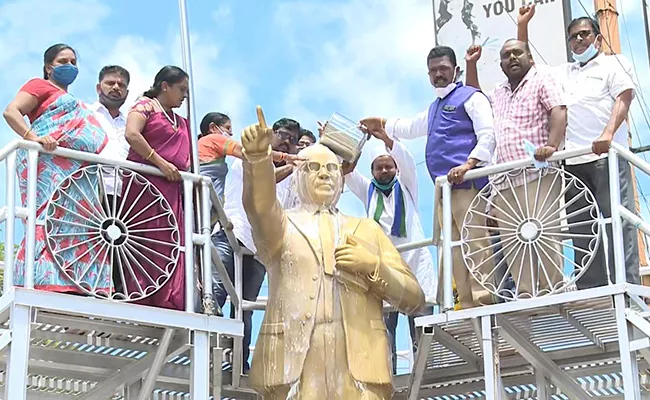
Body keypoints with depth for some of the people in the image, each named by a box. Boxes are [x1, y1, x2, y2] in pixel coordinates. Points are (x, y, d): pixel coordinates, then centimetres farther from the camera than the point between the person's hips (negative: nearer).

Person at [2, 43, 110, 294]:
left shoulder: (71, 101, 35)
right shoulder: (41, 86, 11)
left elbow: (91, 139, 34)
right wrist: (33, 138, -20)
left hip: (76, 174, 8)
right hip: (49, 164, -8)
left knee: (77, 226, -4)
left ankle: (74, 288, -11)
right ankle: (42, 283, -29)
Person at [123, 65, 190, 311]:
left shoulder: (181, 122, 26)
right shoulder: (146, 106, 4)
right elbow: (132, 134, -14)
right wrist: (161, 163, -16)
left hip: (172, 190, 7)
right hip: (145, 185, -7)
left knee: (171, 252, -2)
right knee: (147, 248, -14)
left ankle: (169, 305, -6)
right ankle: (140, 302, -16)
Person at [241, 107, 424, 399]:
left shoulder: (368, 229, 24)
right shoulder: (281, 225, 18)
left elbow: (414, 300, 17)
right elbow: (260, 206, -8)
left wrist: (374, 266, -1)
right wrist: (258, 156, -28)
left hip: (361, 364, 2)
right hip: (293, 362, -1)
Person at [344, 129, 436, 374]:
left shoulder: (406, 186, 15)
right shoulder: (367, 190, 21)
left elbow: (407, 160, -4)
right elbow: (346, 171, 8)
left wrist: (384, 137, -22)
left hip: (414, 259, -2)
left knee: (421, 323, -11)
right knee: (383, 326, -5)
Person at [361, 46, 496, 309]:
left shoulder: (470, 97, 3)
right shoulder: (435, 107, 30)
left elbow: (487, 136, -10)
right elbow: (410, 127, 48)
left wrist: (468, 164, -22)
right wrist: (383, 124, 43)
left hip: (467, 182, -9)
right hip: (444, 186, 9)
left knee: (474, 242, -17)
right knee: (454, 248, 3)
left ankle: (484, 302, -21)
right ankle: (467, 307, 3)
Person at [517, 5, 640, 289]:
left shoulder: (612, 63, 10)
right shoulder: (562, 73, 26)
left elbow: (624, 98, -5)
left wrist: (608, 133, -22)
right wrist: (522, 26, 23)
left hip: (606, 155, -5)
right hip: (573, 161, 5)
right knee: (581, 230, 2)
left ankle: (627, 288, -13)